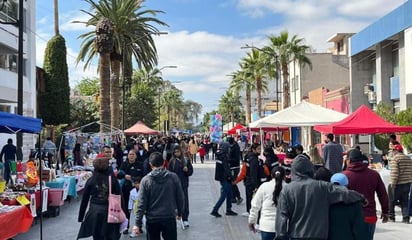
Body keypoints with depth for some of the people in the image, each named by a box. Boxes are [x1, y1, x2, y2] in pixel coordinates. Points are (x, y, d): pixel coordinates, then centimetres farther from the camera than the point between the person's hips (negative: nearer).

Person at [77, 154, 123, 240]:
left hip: (94, 212, 1)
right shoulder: (113, 179, -3)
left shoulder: (90, 180, -1)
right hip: (109, 213, 0)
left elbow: (84, 200, 1)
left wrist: (81, 217, 9)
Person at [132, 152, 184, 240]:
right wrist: (179, 213, 18)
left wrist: (137, 223, -4)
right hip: (169, 218, 0)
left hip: (152, 220, 0)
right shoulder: (173, 177, -4)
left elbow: (142, 203, -9)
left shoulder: (146, 180, -7)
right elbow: (180, 198, 1)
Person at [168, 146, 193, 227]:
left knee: (185, 202, 0)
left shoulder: (186, 160, 4)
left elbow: (191, 171, 9)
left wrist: (187, 170, -12)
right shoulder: (172, 161, 0)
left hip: (184, 184, 1)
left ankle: (185, 219, 7)